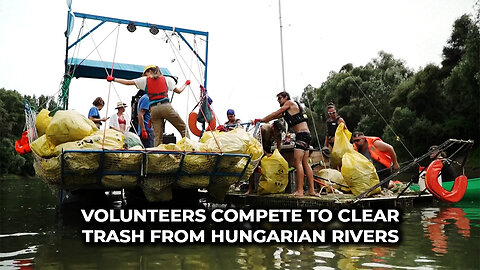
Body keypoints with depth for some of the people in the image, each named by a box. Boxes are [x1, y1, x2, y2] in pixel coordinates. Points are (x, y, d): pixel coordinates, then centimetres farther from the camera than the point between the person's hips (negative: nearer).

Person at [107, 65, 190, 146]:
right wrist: (186, 84, 38)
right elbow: (178, 91, 19)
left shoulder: (145, 80, 14)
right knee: (183, 128, 2)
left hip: (153, 109, 2)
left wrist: (113, 79, 29)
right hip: (166, 106, -1)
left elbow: (128, 82, 16)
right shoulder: (166, 79, 15)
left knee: (158, 136, 3)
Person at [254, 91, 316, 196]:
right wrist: (260, 121, 16)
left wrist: (261, 120, 4)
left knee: (297, 161, -14)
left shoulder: (290, 103, -1)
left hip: (302, 134, -10)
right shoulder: (286, 111, 25)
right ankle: (311, 190, 8)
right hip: (305, 136, 10)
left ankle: (299, 190, -18)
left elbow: (275, 114, -2)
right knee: (305, 163, 8)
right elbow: (276, 116, 22)